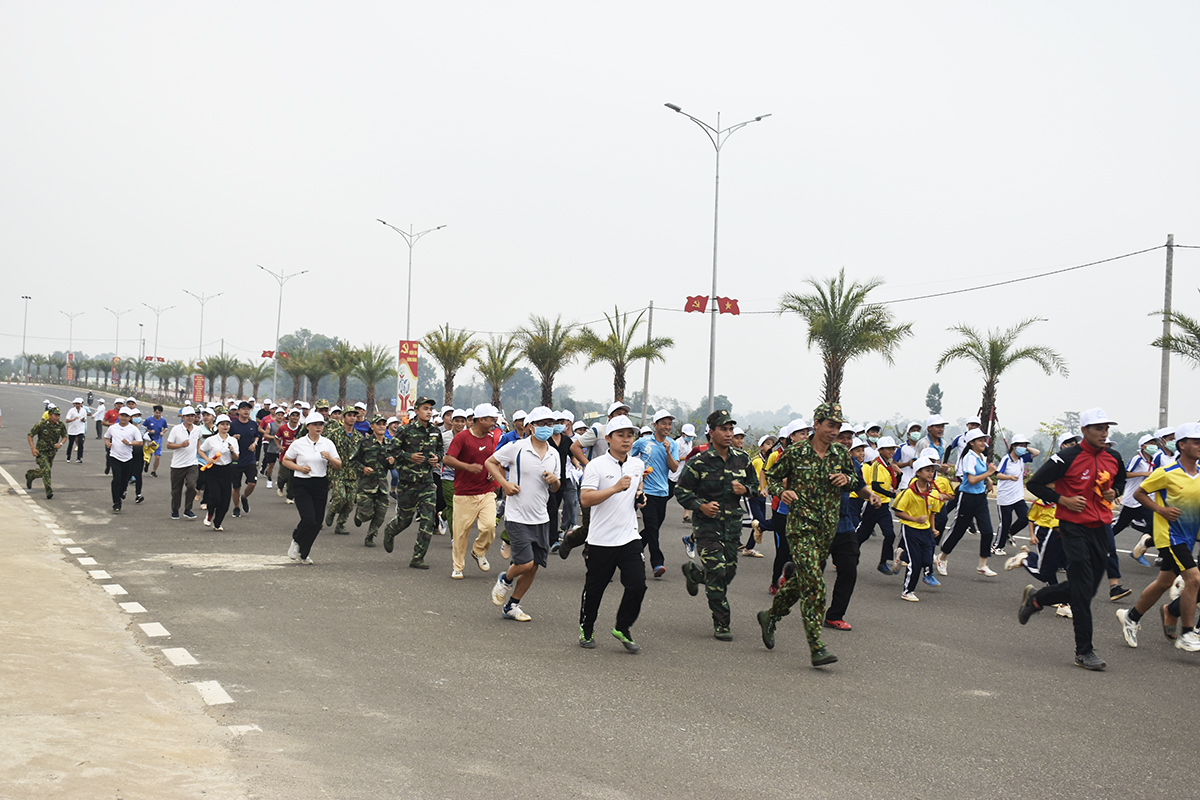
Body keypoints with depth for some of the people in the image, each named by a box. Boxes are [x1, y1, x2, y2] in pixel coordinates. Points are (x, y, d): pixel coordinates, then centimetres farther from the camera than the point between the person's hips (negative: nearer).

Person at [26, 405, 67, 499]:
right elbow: (30, 435, -8)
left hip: (52, 452, 5)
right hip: (41, 452, -5)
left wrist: (60, 443, -16)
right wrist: (33, 448, -18)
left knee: (43, 472, 17)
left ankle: (30, 474, 47)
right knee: (46, 470, -18)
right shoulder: (41, 424, -18)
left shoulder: (61, 425, -8)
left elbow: (65, 436, 6)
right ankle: (49, 491, -13)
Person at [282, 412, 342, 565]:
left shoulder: (328, 444, 6)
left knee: (317, 523, 4)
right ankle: (296, 541, 14)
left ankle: (303, 553, 22)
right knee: (309, 520, -17)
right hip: (302, 484, -3)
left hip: (321, 484, 3)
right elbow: (285, 460, 8)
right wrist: (299, 468, -9)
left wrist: (329, 458, -15)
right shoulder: (298, 443, -1)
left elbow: (338, 464, 6)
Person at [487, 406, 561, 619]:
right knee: (525, 563, -14)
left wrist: (554, 480, -6)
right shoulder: (516, 447, -9)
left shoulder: (554, 454, 8)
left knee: (534, 566, 7)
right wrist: (504, 483, -10)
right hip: (517, 516, -6)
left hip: (541, 519, 6)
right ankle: (505, 580, 20)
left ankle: (511, 606, 24)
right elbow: (490, 462, 1)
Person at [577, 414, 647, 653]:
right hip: (601, 539, -4)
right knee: (594, 589, 7)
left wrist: (639, 491, 12)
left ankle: (623, 629, 12)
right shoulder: (596, 466, -9)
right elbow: (585, 499, -20)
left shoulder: (638, 464, 10)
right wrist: (616, 488, -26)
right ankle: (586, 630, 28)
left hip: (630, 537, 4)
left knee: (637, 585, -6)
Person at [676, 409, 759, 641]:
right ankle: (721, 625, -1)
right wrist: (701, 505, -18)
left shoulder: (742, 460, 5)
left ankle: (693, 571, 41)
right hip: (707, 525, -5)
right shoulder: (699, 462, -9)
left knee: (729, 572, 9)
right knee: (717, 573, -11)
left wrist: (745, 489, -5)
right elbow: (681, 490, -4)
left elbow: (754, 483, 18)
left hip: (732, 525, 5)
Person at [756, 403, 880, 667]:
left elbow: (856, 481, 20)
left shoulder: (841, 454, 6)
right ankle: (817, 648, -14)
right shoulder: (795, 453, -5)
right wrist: (781, 491, -14)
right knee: (814, 585, -14)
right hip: (801, 526, -5)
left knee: (803, 580, 16)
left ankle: (771, 615, 41)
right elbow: (771, 477, 6)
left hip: (828, 527, 6)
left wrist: (847, 479, -3)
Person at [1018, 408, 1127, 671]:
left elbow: (1120, 481, 27)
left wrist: (1113, 492, 4)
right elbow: (1035, 484, -8)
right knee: (1082, 592, -8)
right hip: (1074, 528, -7)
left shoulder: (1113, 459, 6)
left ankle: (1035, 598, 35)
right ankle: (1084, 652, -2)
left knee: (1088, 588, 12)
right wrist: (1064, 500, -16)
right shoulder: (1068, 458, -13)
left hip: (1101, 529, 7)